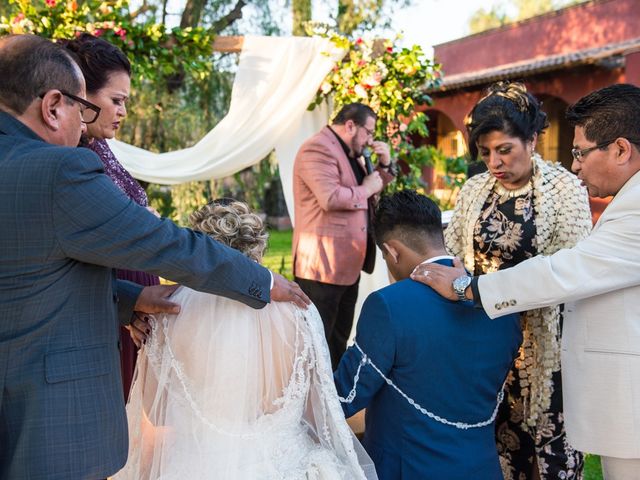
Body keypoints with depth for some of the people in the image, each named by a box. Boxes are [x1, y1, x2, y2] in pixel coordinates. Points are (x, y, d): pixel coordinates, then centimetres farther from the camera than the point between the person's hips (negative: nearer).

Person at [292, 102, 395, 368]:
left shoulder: (352, 154, 18)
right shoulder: (318, 149, -14)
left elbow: (374, 192, 24)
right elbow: (331, 198, -27)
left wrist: (384, 165, 9)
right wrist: (366, 189, -12)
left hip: (348, 265, 10)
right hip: (322, 265, -10)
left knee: (339, 341, 19)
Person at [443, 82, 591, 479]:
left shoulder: (564, 187, -9)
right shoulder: (474, 189, 4)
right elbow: (452, 252, 12)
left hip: (542, 338, -4)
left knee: (546, 429, 5)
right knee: (495, 428, 11)